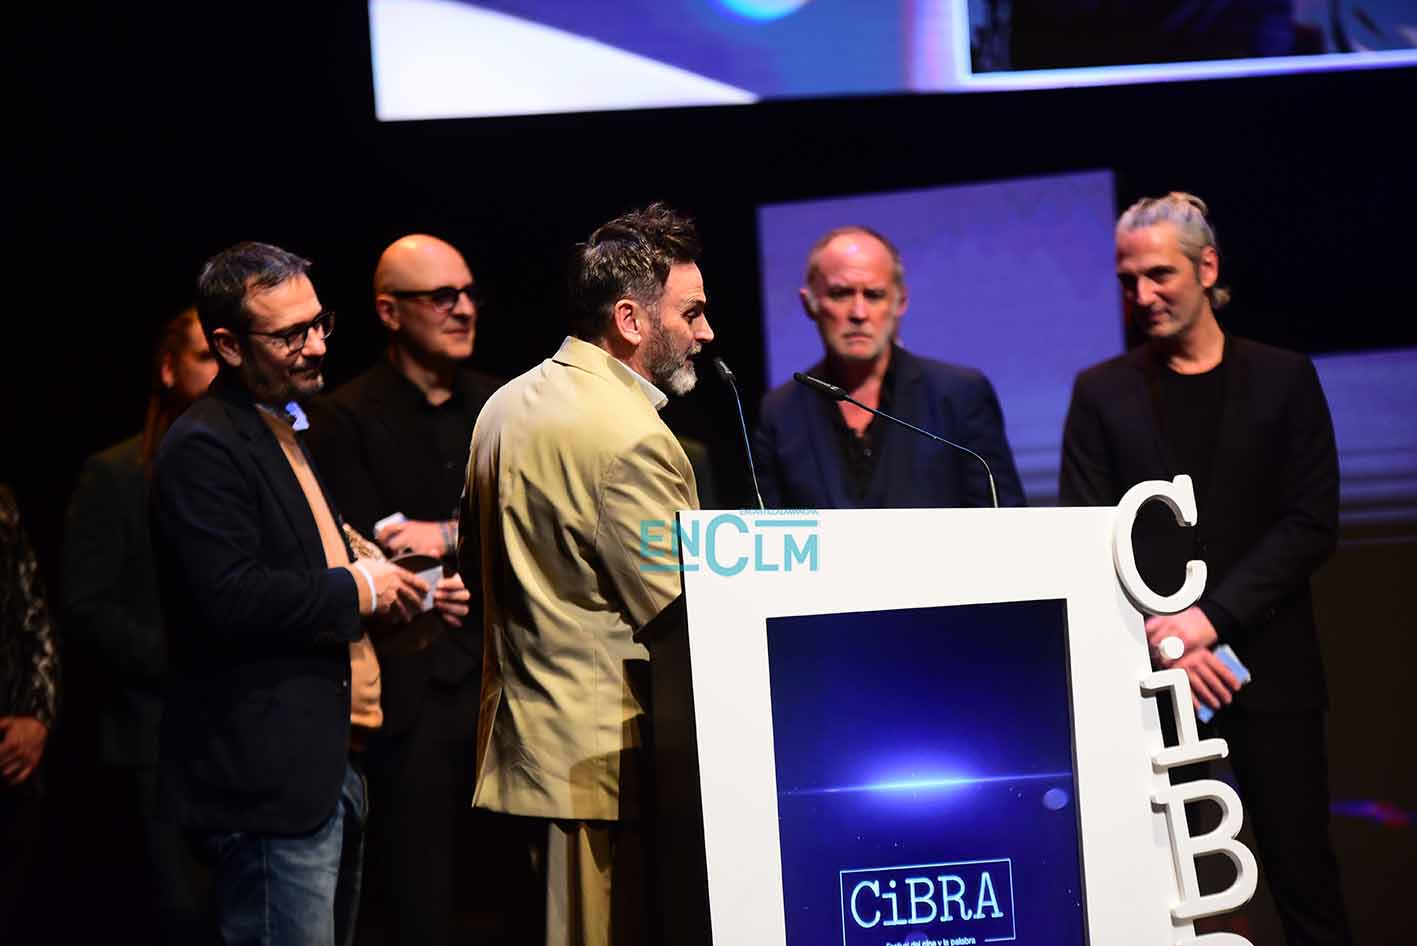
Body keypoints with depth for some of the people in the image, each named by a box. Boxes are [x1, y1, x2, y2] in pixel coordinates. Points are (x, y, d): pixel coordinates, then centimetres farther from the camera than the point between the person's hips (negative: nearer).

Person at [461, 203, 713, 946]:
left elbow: (475, 560, 22)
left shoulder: (506, 406, 13)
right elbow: (677, 619, -16)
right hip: (606, 757, -9)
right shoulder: (631, 438, -17)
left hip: (521, 738, 9)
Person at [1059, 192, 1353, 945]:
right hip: (1146, 676, 1)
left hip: (1267, 668, 0)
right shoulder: (1100, 393, 9)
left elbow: (1313, 525, -1)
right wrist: (1161, 640, -10)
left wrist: (1212, 617, -11)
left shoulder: (1284, 380, 7)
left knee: (1303, 875, -2)